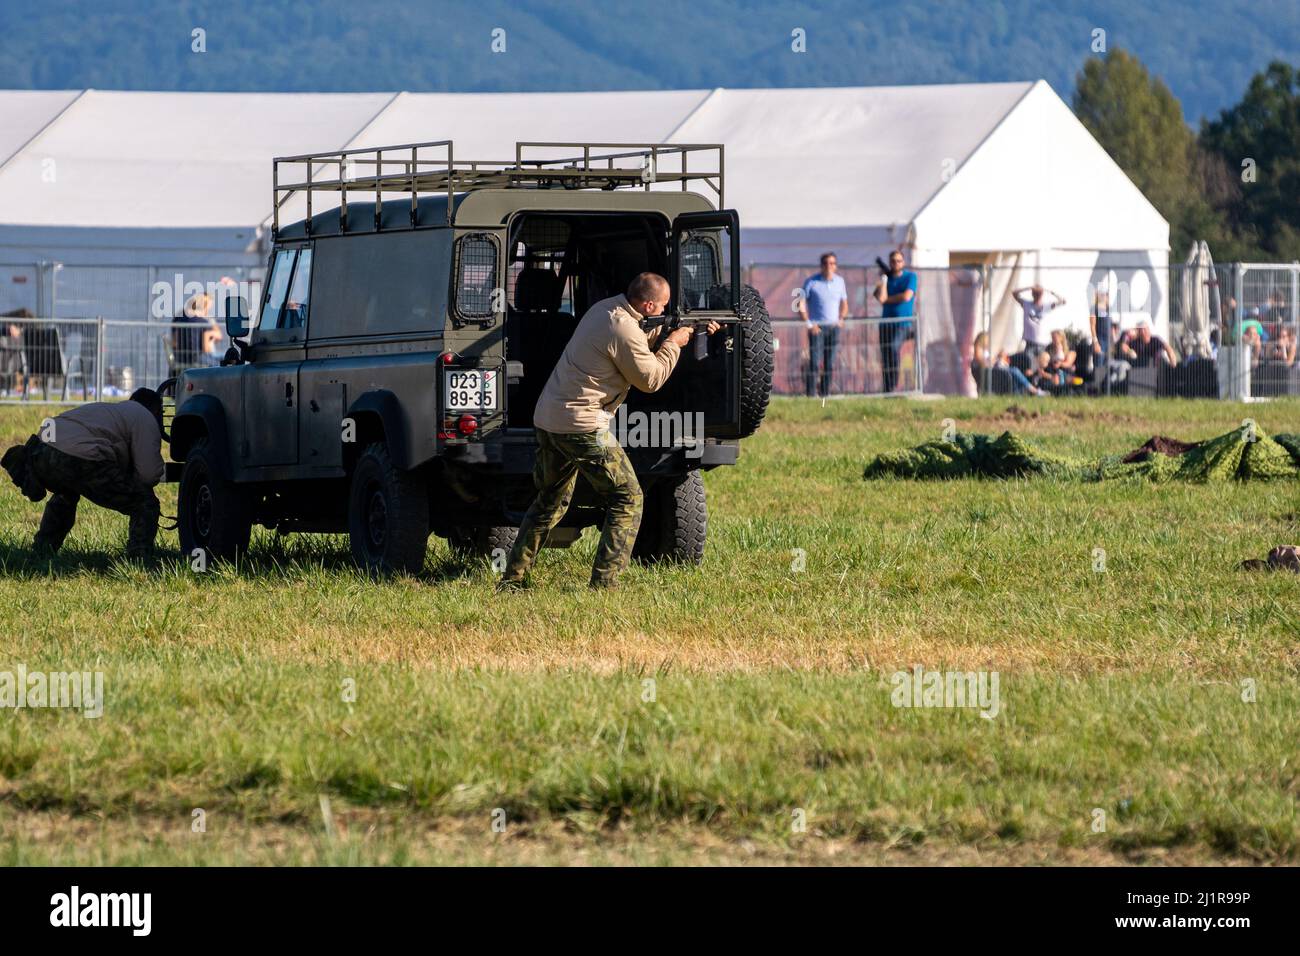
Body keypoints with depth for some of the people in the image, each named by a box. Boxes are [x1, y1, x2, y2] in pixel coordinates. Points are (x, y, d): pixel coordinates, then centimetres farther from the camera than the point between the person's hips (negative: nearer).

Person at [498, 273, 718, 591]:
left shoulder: (605, 309, 11)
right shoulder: (625, 331, -18)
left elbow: (641, 342, 27)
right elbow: (651, 379, -7)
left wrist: (690, 329, 22)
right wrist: (674, 344, 6)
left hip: (546, 418, 9)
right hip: (582, 425, -9)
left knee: (550, 502, 21)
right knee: (627, 499, 0)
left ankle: (511, 579, 20)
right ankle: (604, 583, -7)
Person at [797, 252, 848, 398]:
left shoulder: (839, 281, 8)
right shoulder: (811, 282, -6)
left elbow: (844, 304, 20)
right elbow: (801, 304, -5)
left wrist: (841, 319, 4)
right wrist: (809, 324, -11)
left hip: (833, 327, 4)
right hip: (817, 327, -4)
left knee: (830, 363, 4)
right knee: (814, 362, -12)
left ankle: (825, 392, 13)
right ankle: (811, 393, -13)